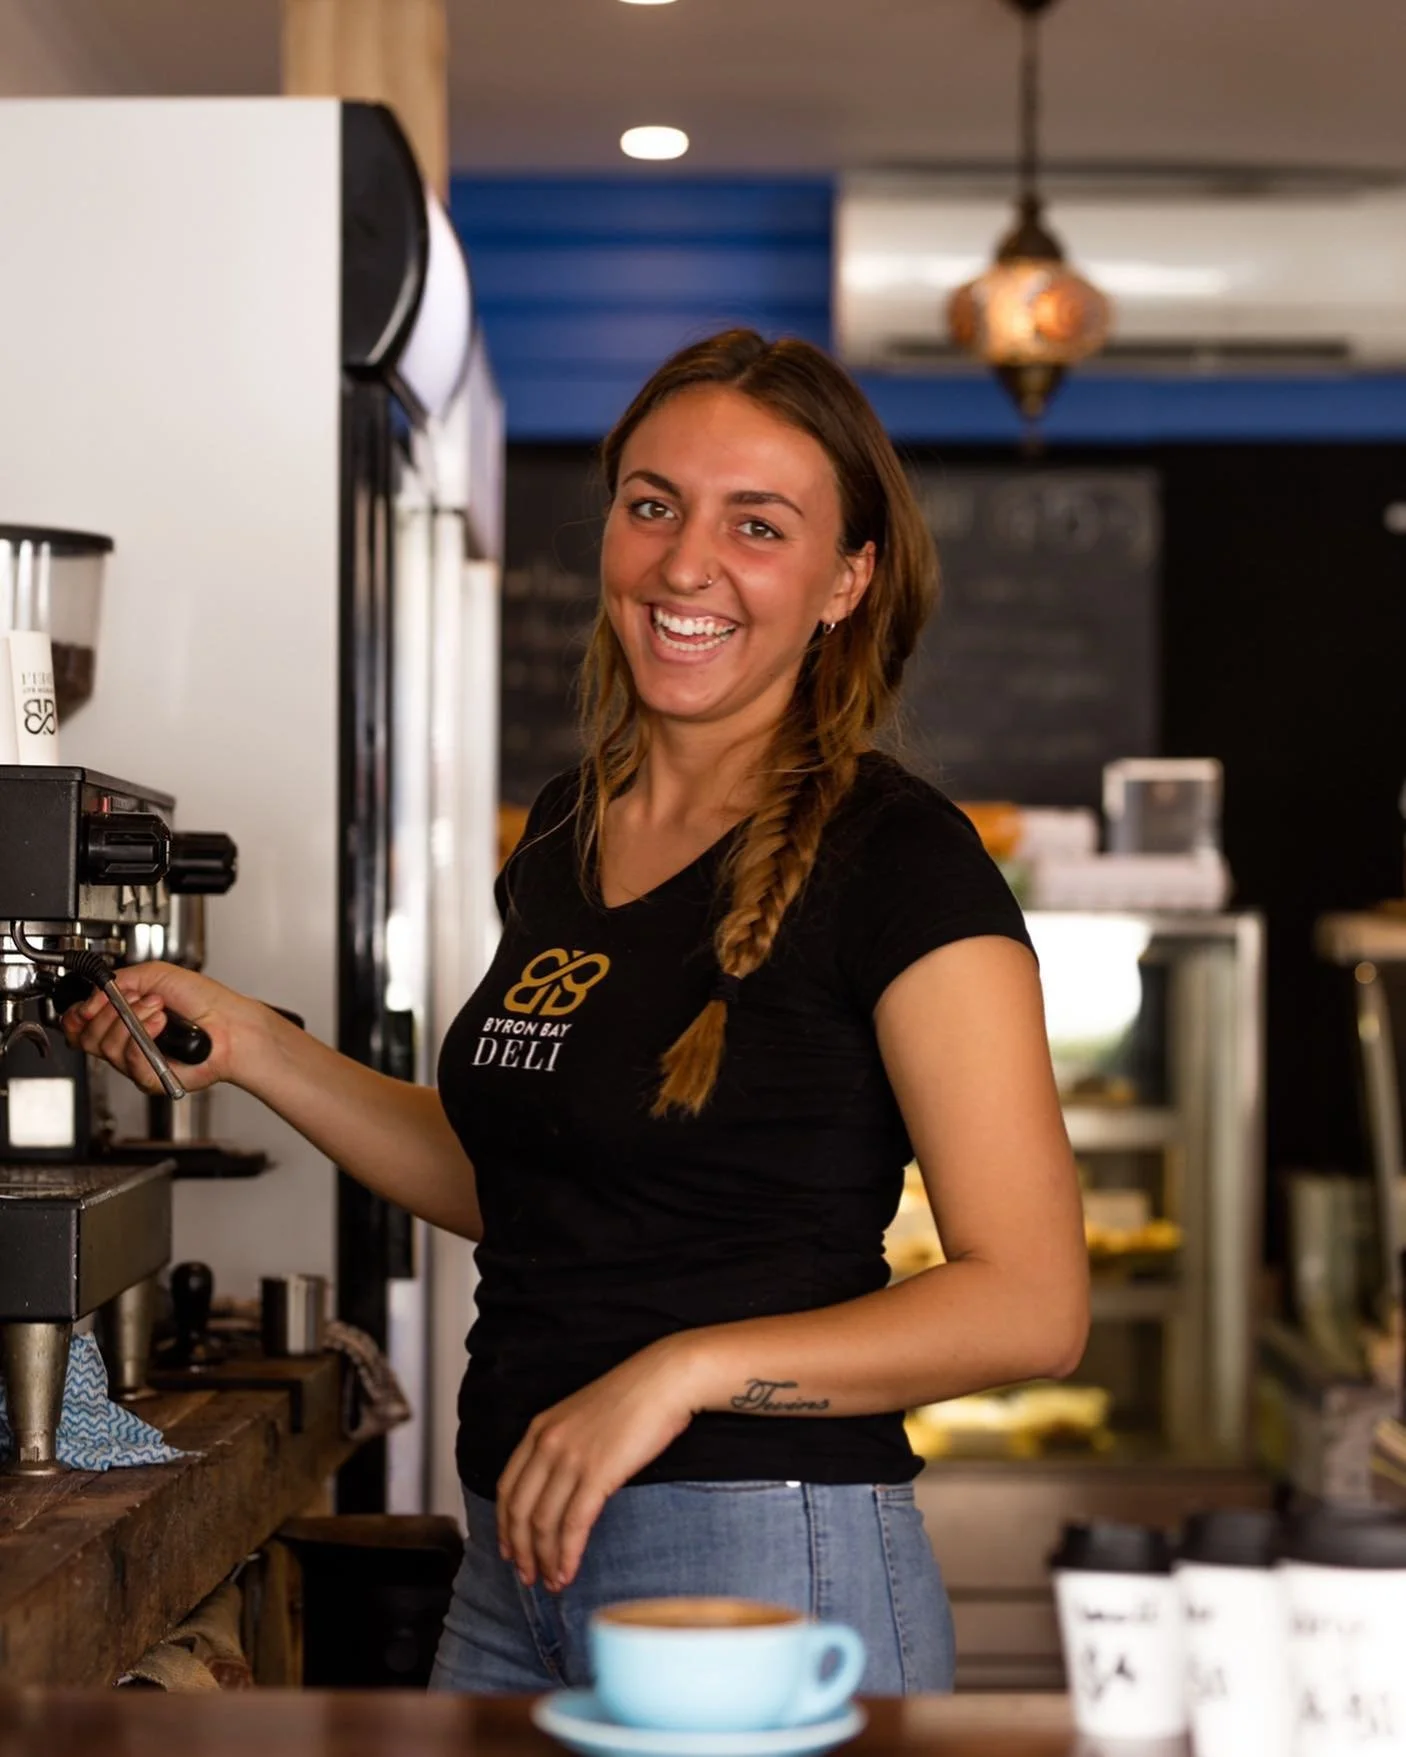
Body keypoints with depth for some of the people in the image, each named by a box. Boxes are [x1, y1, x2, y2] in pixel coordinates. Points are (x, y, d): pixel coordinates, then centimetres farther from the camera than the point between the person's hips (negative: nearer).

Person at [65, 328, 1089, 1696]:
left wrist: (680, 1371, -22)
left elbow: (1030, 1303, -16)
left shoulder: (897, 862, -12)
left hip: (766, 1568, -6)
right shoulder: (569, 829, 9)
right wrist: (250, 1046, 12)